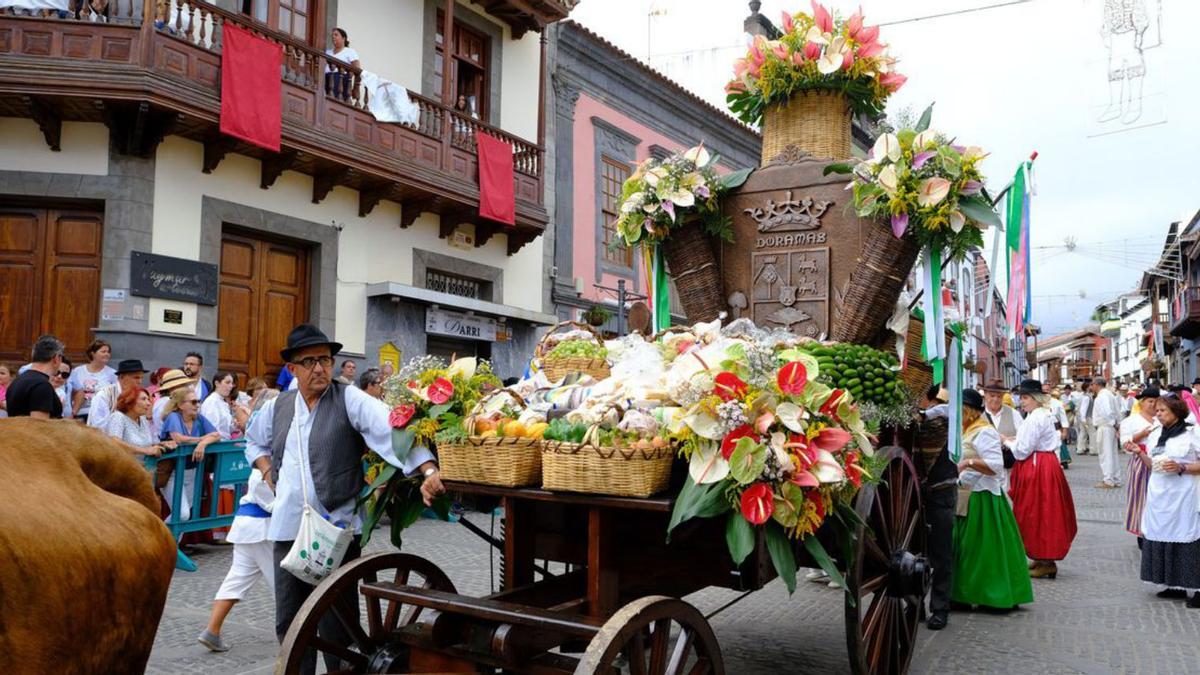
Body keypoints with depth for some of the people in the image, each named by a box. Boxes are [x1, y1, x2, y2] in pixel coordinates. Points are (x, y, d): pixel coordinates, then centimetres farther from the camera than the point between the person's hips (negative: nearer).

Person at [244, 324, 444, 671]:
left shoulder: (349, 399, -8)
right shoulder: (277, 406, 10)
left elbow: (391, 427, -23)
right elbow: (254, 441, 30)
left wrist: (428, 471, -37)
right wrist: (269, 473, 11)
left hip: (337, 528, -5)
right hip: (288, 528, 5)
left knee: (336, 626, 0)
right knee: (289, 622, 14)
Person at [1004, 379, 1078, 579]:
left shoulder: (1035, 419, -20)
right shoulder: (1044, 415, 12)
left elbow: (1022, 450, -20)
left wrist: (1008, 442, -3)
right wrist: (1015, 441, 5)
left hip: (1038, 470, -10)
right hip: (1045, 464, 10)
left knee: (1038, 514, -2)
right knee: (1041, 514, 16)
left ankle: (1046, 562, 5)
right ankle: (1043, 558, 24)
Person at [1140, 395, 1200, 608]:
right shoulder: (1159, 435, 14)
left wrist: (1181, 468, -19)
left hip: (1181, 496, -7)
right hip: (1159, 495, 7)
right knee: (1162, 537, 7)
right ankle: (1175, 585, 17)